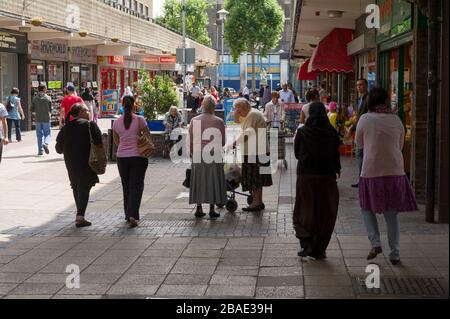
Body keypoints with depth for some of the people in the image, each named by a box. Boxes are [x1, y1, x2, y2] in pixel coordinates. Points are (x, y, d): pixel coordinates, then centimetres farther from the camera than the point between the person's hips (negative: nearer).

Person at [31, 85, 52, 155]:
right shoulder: (48, 98, -6)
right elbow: (51, 109, -2)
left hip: (38, 119, 2)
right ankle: (45, 144, -18)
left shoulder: (34, 99, -1)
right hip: (46, 118, -2)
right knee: (47, 133, 9)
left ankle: (40, 150, 6)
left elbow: (32, 109, 1)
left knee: (39, 134, 8)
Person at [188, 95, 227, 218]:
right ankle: (212, 209, 5)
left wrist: (192, 153, 17)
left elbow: (190, 141, 5)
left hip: (198, 154, 2)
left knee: (198, 180, 9)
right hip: (214, 155, -2)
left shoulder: (194, 121, 2)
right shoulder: (219, 121, -4)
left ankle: (199, 209, 10)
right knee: (213, 180, 5)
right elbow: (223, 142, 2)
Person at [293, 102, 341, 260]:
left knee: (304, 211, 11)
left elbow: (297, 154, 3)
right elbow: (336, 154, 2)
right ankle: (319, 250, 11)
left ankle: (306, 243, -6)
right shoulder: (331, 133, -5)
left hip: (305, 175, -1)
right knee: (325, 214, 10)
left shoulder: (302, 132, -6)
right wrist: (337, 170, 19)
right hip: (327, 176, 1)